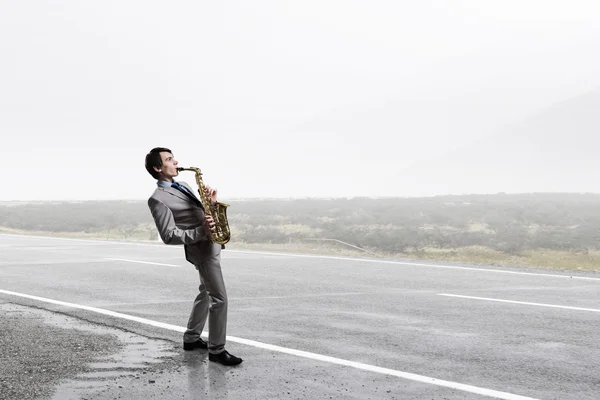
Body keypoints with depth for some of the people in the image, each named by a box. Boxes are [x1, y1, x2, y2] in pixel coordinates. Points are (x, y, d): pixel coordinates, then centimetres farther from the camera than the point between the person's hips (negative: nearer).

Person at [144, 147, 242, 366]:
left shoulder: (183, 185, 16)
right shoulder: (158, 199, -13)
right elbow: (169, 236, -19)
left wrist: (211, 202, -3)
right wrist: (201, 232, -25)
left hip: (211, 242, 9)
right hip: (202, 247, -9)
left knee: (206, 293, 19)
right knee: (219, 298, -8)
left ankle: (191, 338, 32)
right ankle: (217, 350, 1)